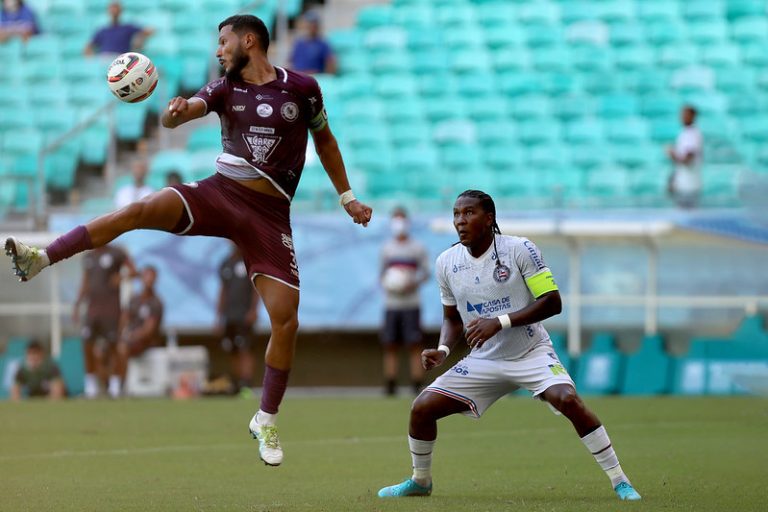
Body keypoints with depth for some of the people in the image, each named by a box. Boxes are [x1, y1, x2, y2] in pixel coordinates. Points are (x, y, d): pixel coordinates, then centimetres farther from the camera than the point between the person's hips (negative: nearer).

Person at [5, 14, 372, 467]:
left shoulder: (302, 88, 1)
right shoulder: (225, 89, 5)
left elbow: (325, 140, 15)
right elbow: (176, 116, -10)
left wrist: (347, 197, 16)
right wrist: (175, 111, -35)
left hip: (270, 214, -1)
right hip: (220, 193, 1)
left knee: (286, 320, -8)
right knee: (139, 211, -23)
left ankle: (267, 421, 9)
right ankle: (39, 259, -26)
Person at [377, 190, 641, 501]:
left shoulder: (519, 249, -14)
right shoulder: (447, 262, 0)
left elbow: (552, 302, -17)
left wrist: (500, 322, -27)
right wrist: (442, 351, -7)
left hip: (532, 354, -4)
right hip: (483, 361, 4)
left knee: (568, 400, -30)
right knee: (422, 408, -6)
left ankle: (619, 481, -20)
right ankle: (420, 481, 20)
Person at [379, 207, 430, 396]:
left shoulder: (417, 248, 3)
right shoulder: (386, 249, 12)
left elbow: (426, 272, 3)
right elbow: (382, 273, 17)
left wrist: (414, 283, -15)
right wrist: (385, 282, -5)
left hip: (411, 304, -3)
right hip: (391, 304, 3)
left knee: (414, 345, -6)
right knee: (390, 345, 0)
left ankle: (417, 385, -6)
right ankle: (390, 384, 2)